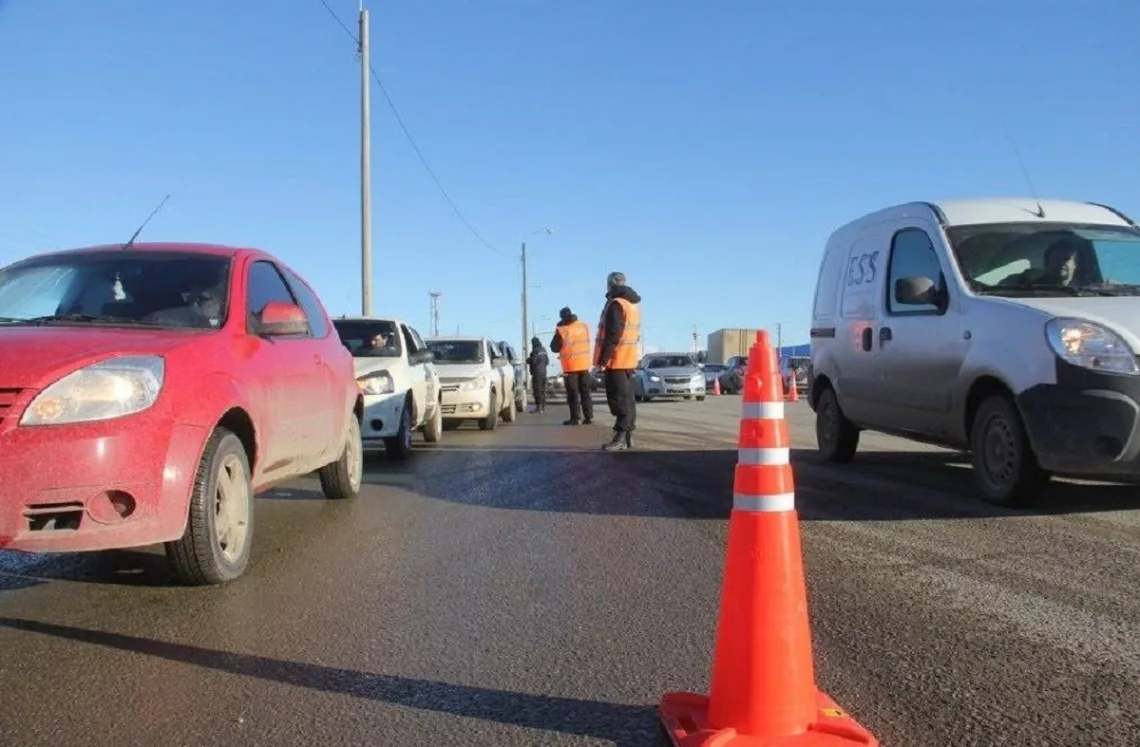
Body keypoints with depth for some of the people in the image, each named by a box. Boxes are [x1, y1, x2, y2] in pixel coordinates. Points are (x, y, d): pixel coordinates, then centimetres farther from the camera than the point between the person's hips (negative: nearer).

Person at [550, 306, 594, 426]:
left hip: (571, 366, -5)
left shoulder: (562, 330, -12)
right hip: (584, 364, 5)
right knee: (585, 392, 10)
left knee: (573, 393, 0)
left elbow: (554, 348, -3)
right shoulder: (584, 326, 4)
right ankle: (589, 416, 8)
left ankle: (576, 418, -3)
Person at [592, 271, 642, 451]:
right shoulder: (633, 304, 15)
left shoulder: (616, 304, -15)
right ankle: (628, 436, 14)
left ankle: (621, 437, -11)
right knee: (627, 398, 11)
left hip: (616, 360, -9)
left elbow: (613, 335, -21)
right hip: (628, 359, 9)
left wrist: (603, 359, -19)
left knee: (619, 399, -9)